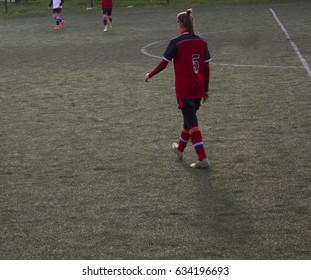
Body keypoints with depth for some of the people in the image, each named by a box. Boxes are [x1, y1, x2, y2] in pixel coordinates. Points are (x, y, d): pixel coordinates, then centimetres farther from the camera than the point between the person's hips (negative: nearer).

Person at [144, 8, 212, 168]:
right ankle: (180, 148, 43)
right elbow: (206, 68, 6)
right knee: (189, 118, 22)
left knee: (192, 122, -4)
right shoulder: (201, 42, 4)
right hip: (198, 89, 6)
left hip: (184, 90, -6)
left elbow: (163, 64, -7)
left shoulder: (176, 43, -11)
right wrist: (205, 90, 14)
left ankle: (203, 159, -9)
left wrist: (150, 75, 10)